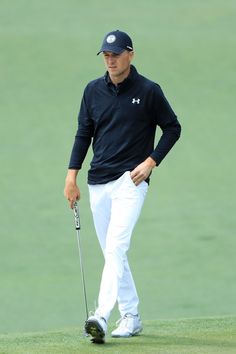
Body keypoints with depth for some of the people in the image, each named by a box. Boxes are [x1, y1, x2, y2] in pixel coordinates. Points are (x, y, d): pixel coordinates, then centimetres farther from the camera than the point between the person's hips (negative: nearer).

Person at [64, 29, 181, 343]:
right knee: (111, 253, 8)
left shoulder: (148, 91, -2)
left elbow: (172, 128, 5)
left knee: (116, 247, -18)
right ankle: (130, 317, 18)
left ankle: (101, 317, -28)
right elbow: (84, 133, 12)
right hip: (98, 182, 5)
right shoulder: (94, 90, 9)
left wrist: (151, 162, -7)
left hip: (131, 180, -5)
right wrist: (72, 176, 4)